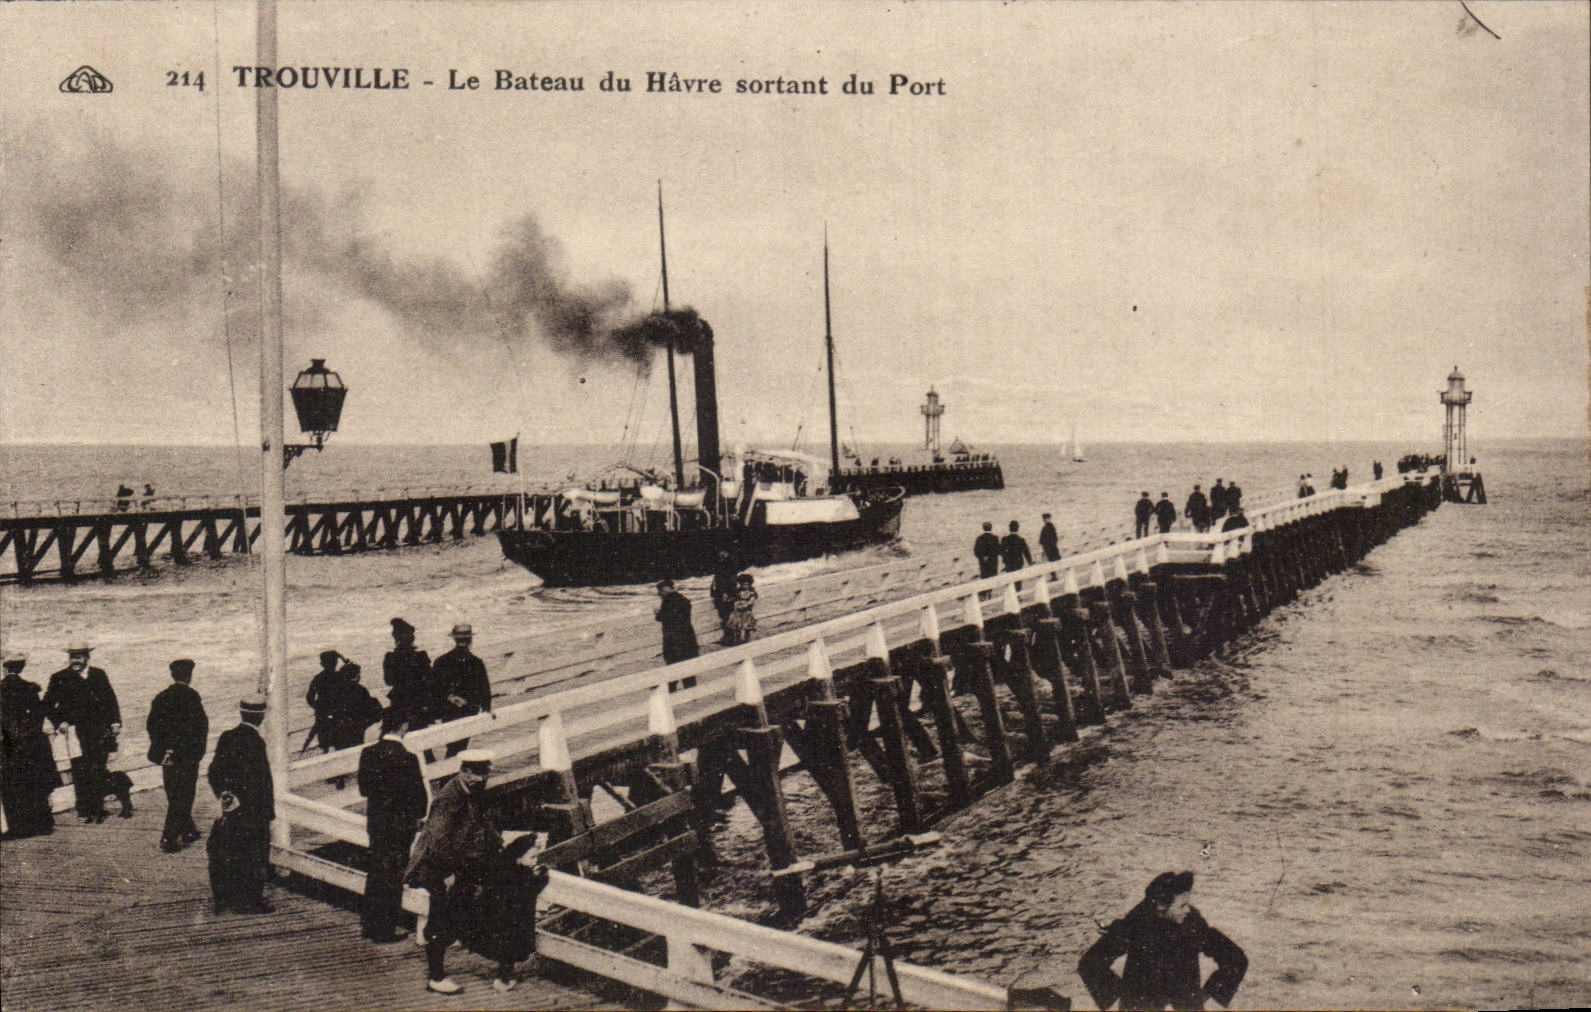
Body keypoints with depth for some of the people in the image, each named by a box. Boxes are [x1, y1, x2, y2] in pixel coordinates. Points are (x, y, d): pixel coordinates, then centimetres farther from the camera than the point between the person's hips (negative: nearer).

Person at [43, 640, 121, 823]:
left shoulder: (98, 675, 12)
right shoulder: (60, 679, 5)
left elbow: (110, 699, 15)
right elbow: (47, 705, 7)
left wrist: (115, 722, 5)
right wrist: (59, 722, -6)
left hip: (99, 732, 1)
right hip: (75, 732, -1)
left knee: (98, 772, 0)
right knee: (80, 772, -4)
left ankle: (97, 809, 8)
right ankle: (84, 811, 3)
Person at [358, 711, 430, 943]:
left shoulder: (368, 753, -5)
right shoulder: (407, 758, -21)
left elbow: (363, 788, 5)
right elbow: (420, 794, -16)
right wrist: (418, 816, 1)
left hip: (375, 819, 5)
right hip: (400, 822, -5)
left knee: (374, 870, 19)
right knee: (393, 874, 6)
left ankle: (369, 922, 31)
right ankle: (386, 928, 13)